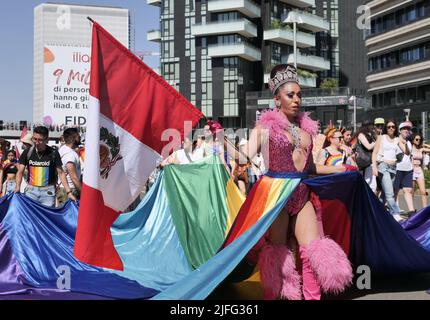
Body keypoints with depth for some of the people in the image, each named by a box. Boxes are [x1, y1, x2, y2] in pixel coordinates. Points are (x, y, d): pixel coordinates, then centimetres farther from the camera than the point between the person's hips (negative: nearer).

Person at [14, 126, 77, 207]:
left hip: (48, 191, -1)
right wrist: (17, 187, -17)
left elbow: (61, 173, 0)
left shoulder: (53, 153, -3)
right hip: (31, 190, 2)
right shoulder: (27, 152, 1)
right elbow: (20, 172, 1)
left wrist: (68, 192, -7)